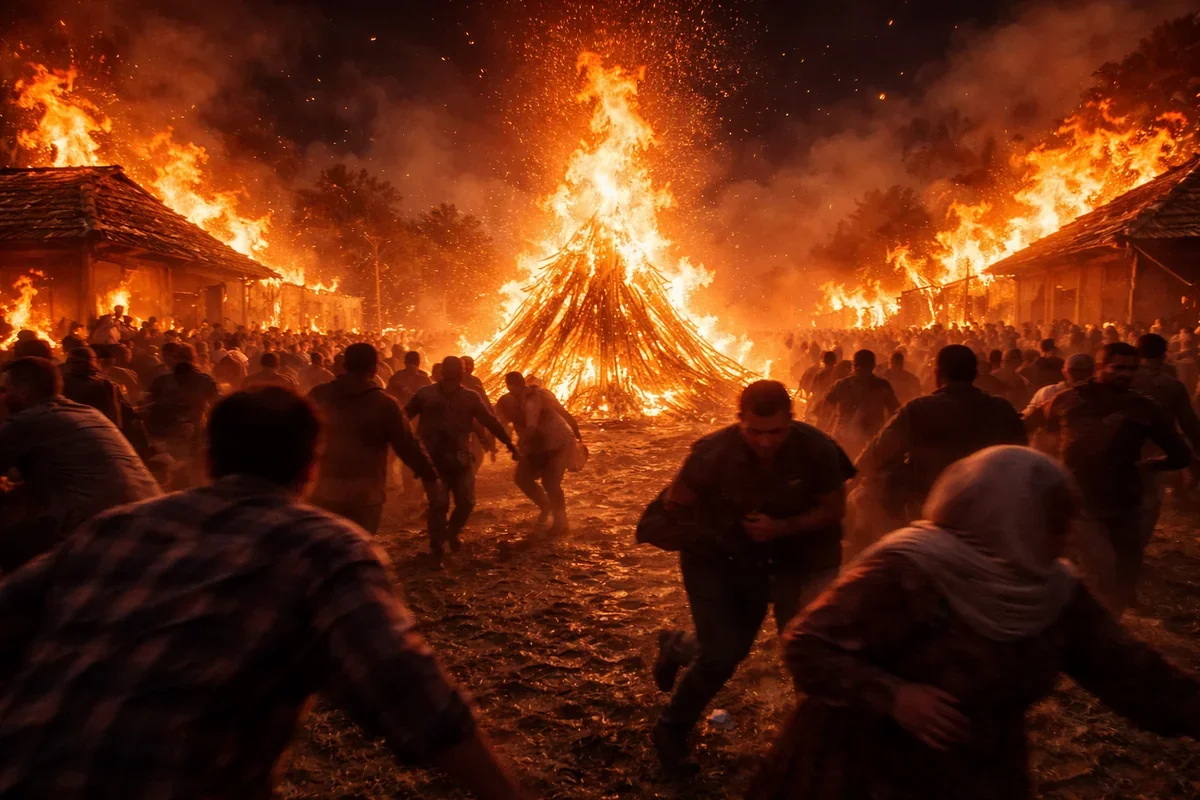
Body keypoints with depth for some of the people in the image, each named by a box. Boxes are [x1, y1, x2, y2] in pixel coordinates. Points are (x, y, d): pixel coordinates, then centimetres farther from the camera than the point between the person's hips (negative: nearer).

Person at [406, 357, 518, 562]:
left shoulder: (470, 397, 4)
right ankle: (436, 549, 7)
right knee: (439, 503, -9)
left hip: (460, 458, 2)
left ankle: (452, 534, 32)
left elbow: (490, 422, 7)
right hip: (433, 458, -2)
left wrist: (511, 446, 7)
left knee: (466, 502, 2)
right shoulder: (427, 394, 0)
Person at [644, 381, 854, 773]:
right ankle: (671, 729, 17)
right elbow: (674, 505, -13)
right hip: (710, 559, -3)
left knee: (735, 649, 15)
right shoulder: (714, 452, -28)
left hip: (762, 561, 4)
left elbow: (834, 508, -11)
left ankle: (676, 647, 49)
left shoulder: (817, 450, -24)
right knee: (722, 656, -10)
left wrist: (783, 527, -25)